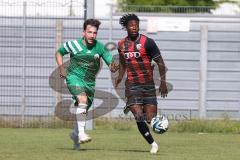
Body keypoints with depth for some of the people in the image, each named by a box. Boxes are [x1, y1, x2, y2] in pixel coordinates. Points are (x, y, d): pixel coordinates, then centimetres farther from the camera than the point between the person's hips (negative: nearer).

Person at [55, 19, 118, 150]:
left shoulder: (100, 47, -4)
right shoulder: (74, 44, -8)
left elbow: (111, 64, -3)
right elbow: (59, 52, 10)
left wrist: (113, 67, -28)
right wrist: (61, 68, -3)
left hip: (90, 82, 4)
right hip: (74, 77, -4)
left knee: (83, 110, 13)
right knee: (82, 99, -30)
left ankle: (75, 134, 40)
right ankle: (81, 133, -31)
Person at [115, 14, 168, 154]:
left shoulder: (147, 42, -6)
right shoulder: (122, 45, 6)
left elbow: (160, 62, -3)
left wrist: (163, 81, -8)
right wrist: (120, 76, 15)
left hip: (148, 84, -2)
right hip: (132, 85, 2)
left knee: (150, 119, -4)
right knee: (139, 117, -14)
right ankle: (153, 143, 0)